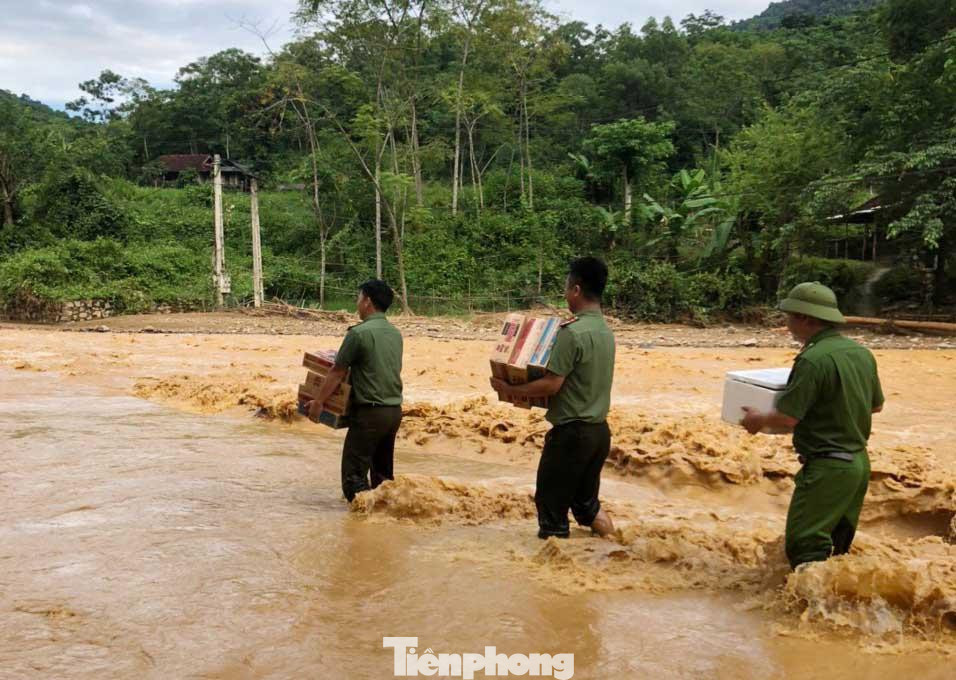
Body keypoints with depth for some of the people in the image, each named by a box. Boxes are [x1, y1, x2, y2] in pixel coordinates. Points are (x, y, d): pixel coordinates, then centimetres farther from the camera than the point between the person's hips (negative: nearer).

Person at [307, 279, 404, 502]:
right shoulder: (395, 334, 9)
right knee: (383, 471, 16)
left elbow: (337, 373, -8)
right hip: (395, 410, 7)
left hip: (370, 412, -7)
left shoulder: (359, 333, -13)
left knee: (354, 471, -2)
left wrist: (318, 402, 2)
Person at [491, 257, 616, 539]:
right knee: (586, 502, 20)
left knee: (551, 504, 4)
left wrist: (508, 388, -8)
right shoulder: (605, 331, 8)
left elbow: (551, 385, -20)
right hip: (599, 430, 8)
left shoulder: (572, 332, -19)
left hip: (572, 432, -8)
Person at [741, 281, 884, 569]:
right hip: (860, 462, 9)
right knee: (837, 548, 18)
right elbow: (876, 405, 18)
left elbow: (787, 418, -21)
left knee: (804, 548, -6)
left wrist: (758, 420, -2)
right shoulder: (862, 353, 6)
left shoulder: (813, 359, -21)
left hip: (827, 469, -9)